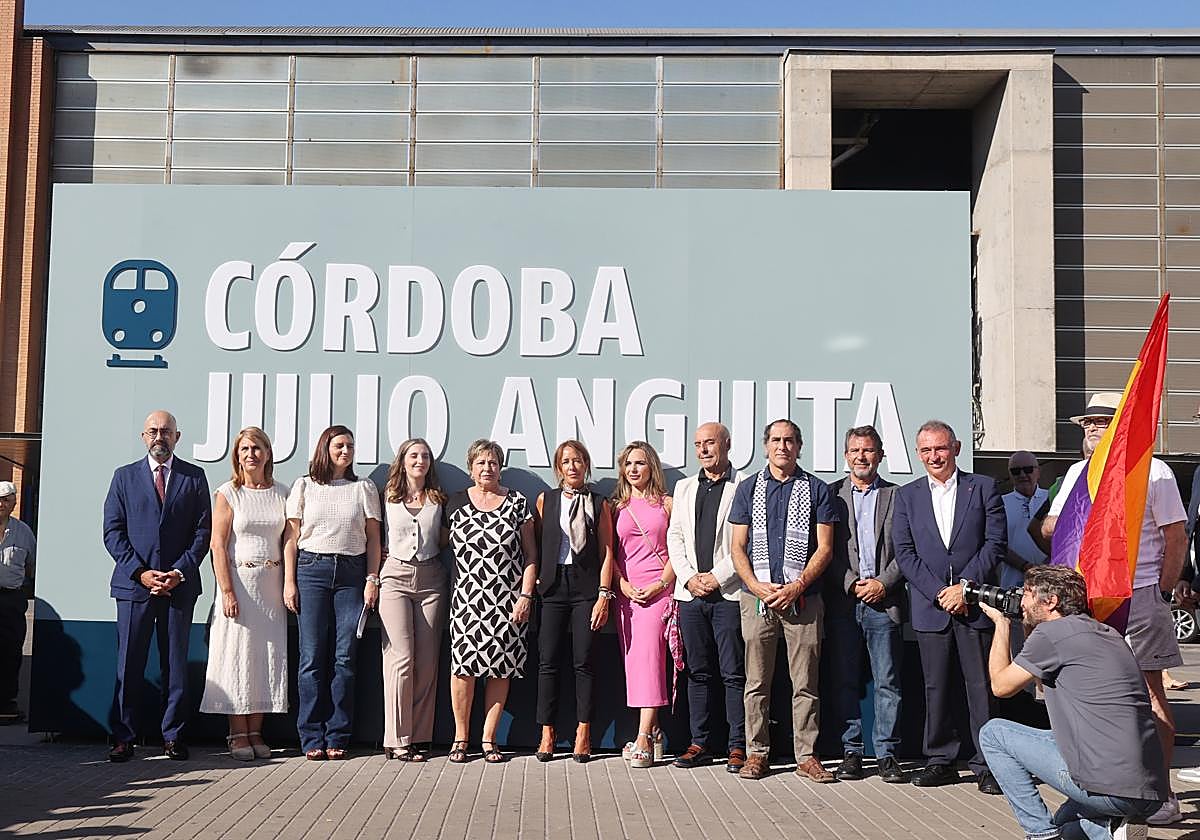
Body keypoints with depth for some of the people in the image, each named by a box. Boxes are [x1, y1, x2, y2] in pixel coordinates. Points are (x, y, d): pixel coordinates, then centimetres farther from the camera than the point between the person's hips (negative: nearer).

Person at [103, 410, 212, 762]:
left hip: (179, 584, 0)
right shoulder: (124, 476, 10)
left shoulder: (194, 477, 9)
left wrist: (179, 572, -8)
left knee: (176, 664, 4)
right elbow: (113, 531, 4)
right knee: (129, 664, 1)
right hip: (133, 582, 0)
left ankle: (173, 736, 11)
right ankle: (123, 737, 9)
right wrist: (140, 572, -8)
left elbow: (203, 531, 4)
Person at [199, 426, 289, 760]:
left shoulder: (281, 493, 8)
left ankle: (256, 732, 12)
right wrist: (227, 591, -14)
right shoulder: (227, 494, -2)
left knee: (268, 656, 4)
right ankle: (237, 733, 5)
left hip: (272, 583, 3)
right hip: (239, 580, -3)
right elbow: (218, 545, -6)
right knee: (237, 654, -2)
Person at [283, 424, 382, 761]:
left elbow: (373, 538, 10)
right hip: (311, 569, -1)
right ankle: (312, 738, 3)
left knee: (344, 658, -1)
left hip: (352, 573, 1)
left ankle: (337, 738, 6)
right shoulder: (304, 486, 10)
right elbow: (292, 537, 7)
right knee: (312, 657, -3)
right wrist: (289, 582, 0)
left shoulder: (364, 488, 11)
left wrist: (372, 579, 1)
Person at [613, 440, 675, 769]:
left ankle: (643, 737, -18)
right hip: (626, 591, 4)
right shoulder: (617, 506, 13)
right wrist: (623, 585, -3)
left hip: (658, 589, -4)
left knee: (648, 655, -15)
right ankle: (654, 732, 12)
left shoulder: (666, 504, 6)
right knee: (634, 659, 3)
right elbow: (610, 553, 11)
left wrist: (661, 583, -9)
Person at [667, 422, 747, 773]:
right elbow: (674, 536, 13)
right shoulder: (684, 487, 18)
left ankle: (738, 746, 4)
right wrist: (689, 577, 0)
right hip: (691, 593, 5)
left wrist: (718, 576, -10)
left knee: (734, 673, -2)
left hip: (729, 593, -5)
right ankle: (699, 744, 15)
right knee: (698, 672, 9)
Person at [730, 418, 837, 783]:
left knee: (805, 683, 1)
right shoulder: (748, 488, 11)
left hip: (803, 598, -1)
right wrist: (758, 586, -7)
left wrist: (797, 586, -9)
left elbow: (824, 548, 3)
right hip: (757, 597, 1)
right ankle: (756, 753, 12)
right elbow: (737, 547, 8)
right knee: (756, 681, 4)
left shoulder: (817, 490, 8)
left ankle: (806, 755, 9)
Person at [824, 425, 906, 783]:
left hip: (883, 601, 0)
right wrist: (851, 584, -7)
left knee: (887, 682, 1)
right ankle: (851, 752, 12)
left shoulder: (897, 495, 9)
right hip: (842, 601, 1)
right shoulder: (831, 494, 9)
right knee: (844, 681, 4)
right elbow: (825, 549, 4)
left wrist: (883, 583, -7)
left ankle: (886, 754, 9)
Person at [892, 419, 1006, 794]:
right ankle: (941, 760, 15)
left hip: (974, 604, -2)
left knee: (982, 686, -1)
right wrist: (939, 593, -7)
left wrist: (964, 587, -9)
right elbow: (904, 552, 4)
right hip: (930, 607, 2)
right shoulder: (906, 496, 10)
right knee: (937, 688, 6)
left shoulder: (983, 488, 5)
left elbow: (996, 542, -1)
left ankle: (986, 763, 7)